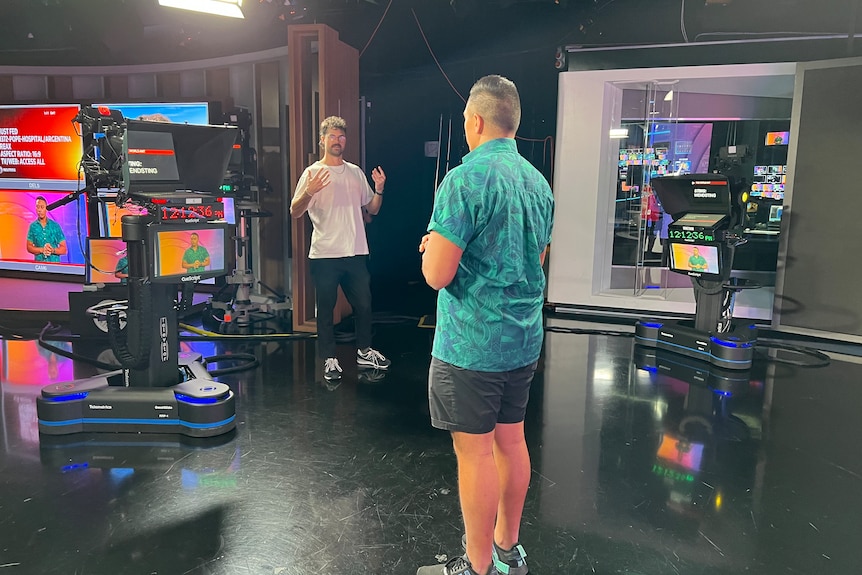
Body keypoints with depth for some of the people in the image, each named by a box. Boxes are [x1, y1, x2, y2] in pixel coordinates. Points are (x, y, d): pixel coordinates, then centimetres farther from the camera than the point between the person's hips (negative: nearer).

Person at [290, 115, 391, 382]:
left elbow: (372, 209, 15)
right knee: (325, 309, 5)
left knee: (363, 304, 13)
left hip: (356, 253, 4)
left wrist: (379, 190, -4)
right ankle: (329, 359, 18)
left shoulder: (356, 172, 12)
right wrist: (309, 192, -26)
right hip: (324, 255, -4)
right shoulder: (313, 173, -2)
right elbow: (295, 212, -8)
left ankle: (364, 351, 31)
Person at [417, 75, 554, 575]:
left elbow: (437, 274, -20)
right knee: (511, 438, 18)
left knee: (475, 450, 4)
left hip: (471, 344, -8)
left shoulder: (465, 180, -17)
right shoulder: (538, 182, 9)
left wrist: (432, 247, 2)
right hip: (524, 340, 8)